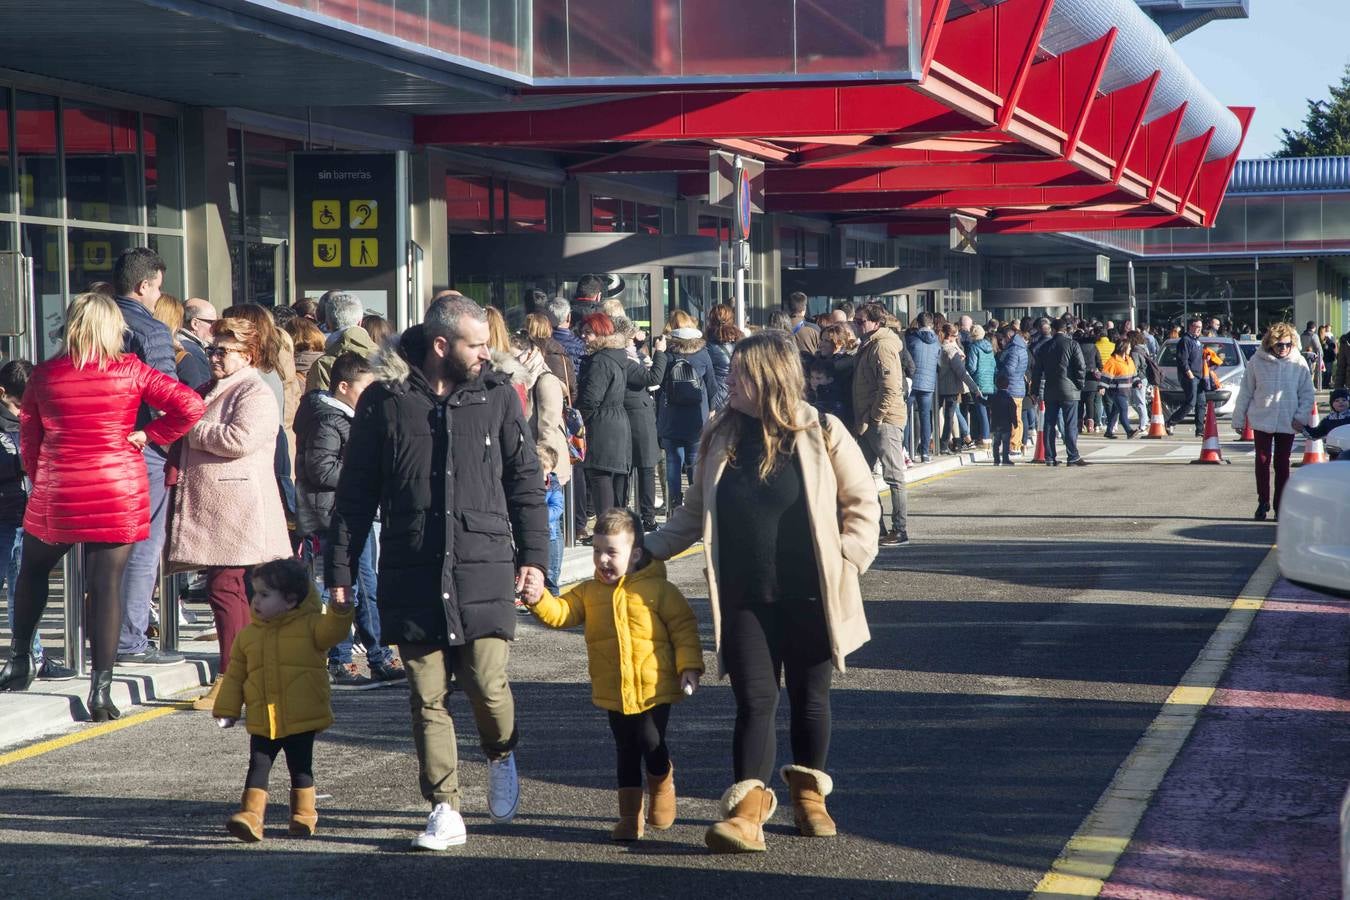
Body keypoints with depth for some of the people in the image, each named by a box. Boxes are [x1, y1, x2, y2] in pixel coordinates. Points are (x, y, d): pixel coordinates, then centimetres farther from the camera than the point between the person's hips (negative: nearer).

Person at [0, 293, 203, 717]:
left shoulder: (45, 374, 1)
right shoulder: (131, 372, -4)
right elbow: (190, 405, -12)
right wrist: (147, 434, -1)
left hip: (55, 495, 2)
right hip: (119, 495, -2)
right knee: (107, 586, -2)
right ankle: (100, 689, -4)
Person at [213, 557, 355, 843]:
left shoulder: (309, 625, -2)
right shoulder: (248, 635, 7)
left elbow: (331, 631, -19)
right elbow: (235, 675, 9)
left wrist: (340, 611, -37)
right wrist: (226, 710, 6)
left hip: (302, 720, -3)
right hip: (262, 721, 3)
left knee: (301, 769, 8)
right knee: (258, 768, -2)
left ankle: (304, 816, 22)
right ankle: (250, 815, -6)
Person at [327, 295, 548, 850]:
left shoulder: (496, 396, 7)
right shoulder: (384, 401, 4)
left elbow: (525, 481, 12)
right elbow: (355, 494, 8)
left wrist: (533, 556, 5)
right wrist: (339, 570, 7)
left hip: (484, 570, 0)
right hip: (411, 575, 0)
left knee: (487, 685, -7)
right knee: (428, 699, 0)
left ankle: (501, 754, 26)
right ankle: (445, 811, 9)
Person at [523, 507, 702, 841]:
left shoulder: (658, 590, -5)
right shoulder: (589, 592, 7)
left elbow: (684, 627, -3)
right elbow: (560, 613, -2)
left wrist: (689, 667, -11)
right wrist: (538, 598, -22)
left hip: (654, 688, -4)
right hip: (614, 692, 4)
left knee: (651, 744, -8)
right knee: (626, 752, 11)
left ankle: (662, 782, 25)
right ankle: (630, 816, 21)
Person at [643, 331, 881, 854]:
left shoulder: (822, 435, -6)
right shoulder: (721, 438, 4)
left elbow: (862, 501, 2)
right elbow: (696, 512, 14)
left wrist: (849, 558, -7)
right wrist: (647, 550, 8)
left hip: (809, 596, -2)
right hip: (744, 599, 2)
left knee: (810, 699, 11)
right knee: (755, 703, -4)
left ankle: (809, 792, 29)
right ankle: (748, 811, -7)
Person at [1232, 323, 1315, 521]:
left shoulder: (1298, 363, -2)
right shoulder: (1257, 361, -4)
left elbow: (1307, 393, 5)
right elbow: (1245, 392, 2)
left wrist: (1301, 416, -6)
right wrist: (1239, 419, 4)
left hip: (1287, 423, 1)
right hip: (1262, 421, -1)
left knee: (1282, 464, 6)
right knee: (1262, 462, 1)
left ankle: (1280, 506, 12)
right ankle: (1263, 503, 11)